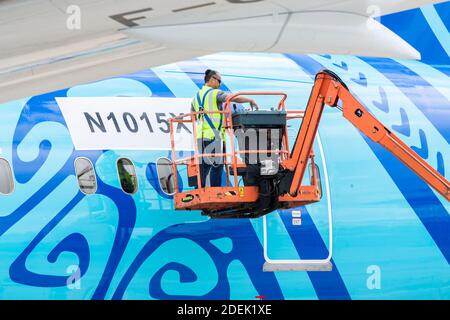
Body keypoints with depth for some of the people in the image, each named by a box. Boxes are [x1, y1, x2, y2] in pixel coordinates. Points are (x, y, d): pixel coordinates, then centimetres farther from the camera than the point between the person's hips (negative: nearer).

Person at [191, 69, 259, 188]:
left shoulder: (196, 97, 18)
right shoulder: (215, 94, -6)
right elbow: (234, 98, -18)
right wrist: (251, 100, -7)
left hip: (200, 137, 7)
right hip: (214, 136, -7)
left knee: (202, 167, 9)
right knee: (216, 166, -5)